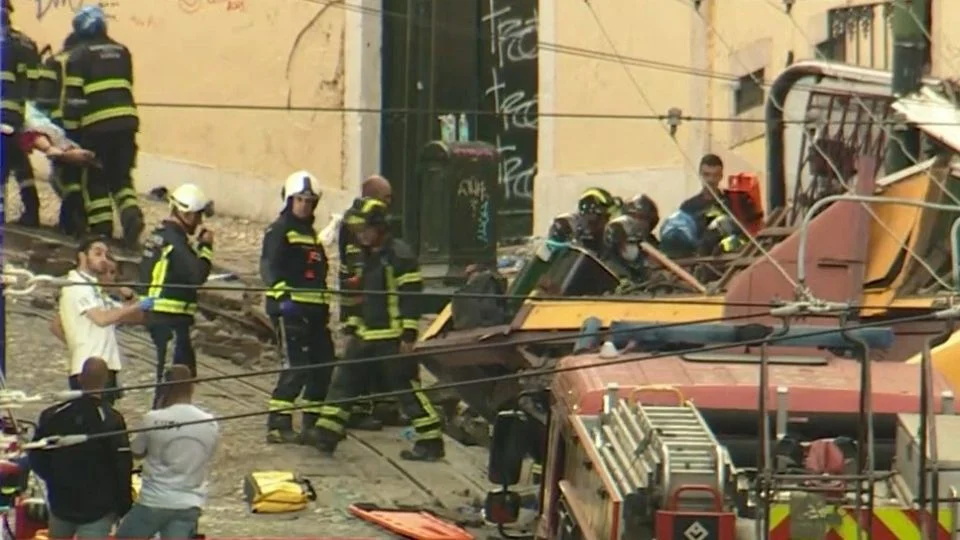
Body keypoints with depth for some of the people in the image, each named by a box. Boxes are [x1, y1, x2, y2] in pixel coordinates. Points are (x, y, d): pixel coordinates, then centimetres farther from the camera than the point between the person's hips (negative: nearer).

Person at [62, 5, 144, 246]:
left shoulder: (79, 55, -1)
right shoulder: (121, 51, 16)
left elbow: (73, 96, -4)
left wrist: (71, 127, 1)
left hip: (97, 124, -5)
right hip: (126, 120, 5)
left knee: (96, 180, 7)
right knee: (121, 176, 14)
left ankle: (101, 228, 2)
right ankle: (131, 212, -11)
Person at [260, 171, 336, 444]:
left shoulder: (311, 233, 23)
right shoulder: (279, 230, -4)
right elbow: (269, 267, -17)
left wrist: (325, 307, 31)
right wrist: (282, 294, -31)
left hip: (314, 309, 9)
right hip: (290, 308, -9)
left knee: (324, 365, 9)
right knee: (298, 366, -15)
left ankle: (313, 421, 21)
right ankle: (278, 424, -13)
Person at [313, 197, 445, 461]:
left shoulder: (400, 255, -13)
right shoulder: (366, 256, 15)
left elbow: (411, 296, -16)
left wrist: (409, 334, -19)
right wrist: (351, 327, 20)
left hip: (392, 338, -9)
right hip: (365, 337, 9)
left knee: (407, 388, -6)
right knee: (345, 381, 7)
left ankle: (431, 440, 0)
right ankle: (326, 434, 10)